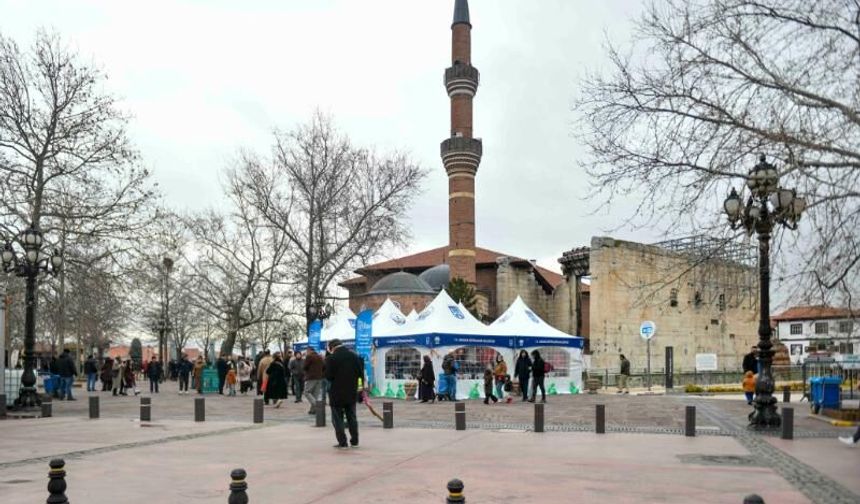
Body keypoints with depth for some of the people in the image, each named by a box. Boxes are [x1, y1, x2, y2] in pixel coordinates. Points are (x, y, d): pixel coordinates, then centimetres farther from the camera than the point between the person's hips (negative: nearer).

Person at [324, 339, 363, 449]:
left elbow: (328, 376, -15)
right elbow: (360, 373, 0)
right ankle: (354, 441, 18)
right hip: (352, 392, 5)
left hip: (337, 394, -5)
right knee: (352, 417, 15)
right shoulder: (354, 355, 1)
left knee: (337, 419, 6)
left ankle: (342, 442, 3)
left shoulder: (331, 358, -13)